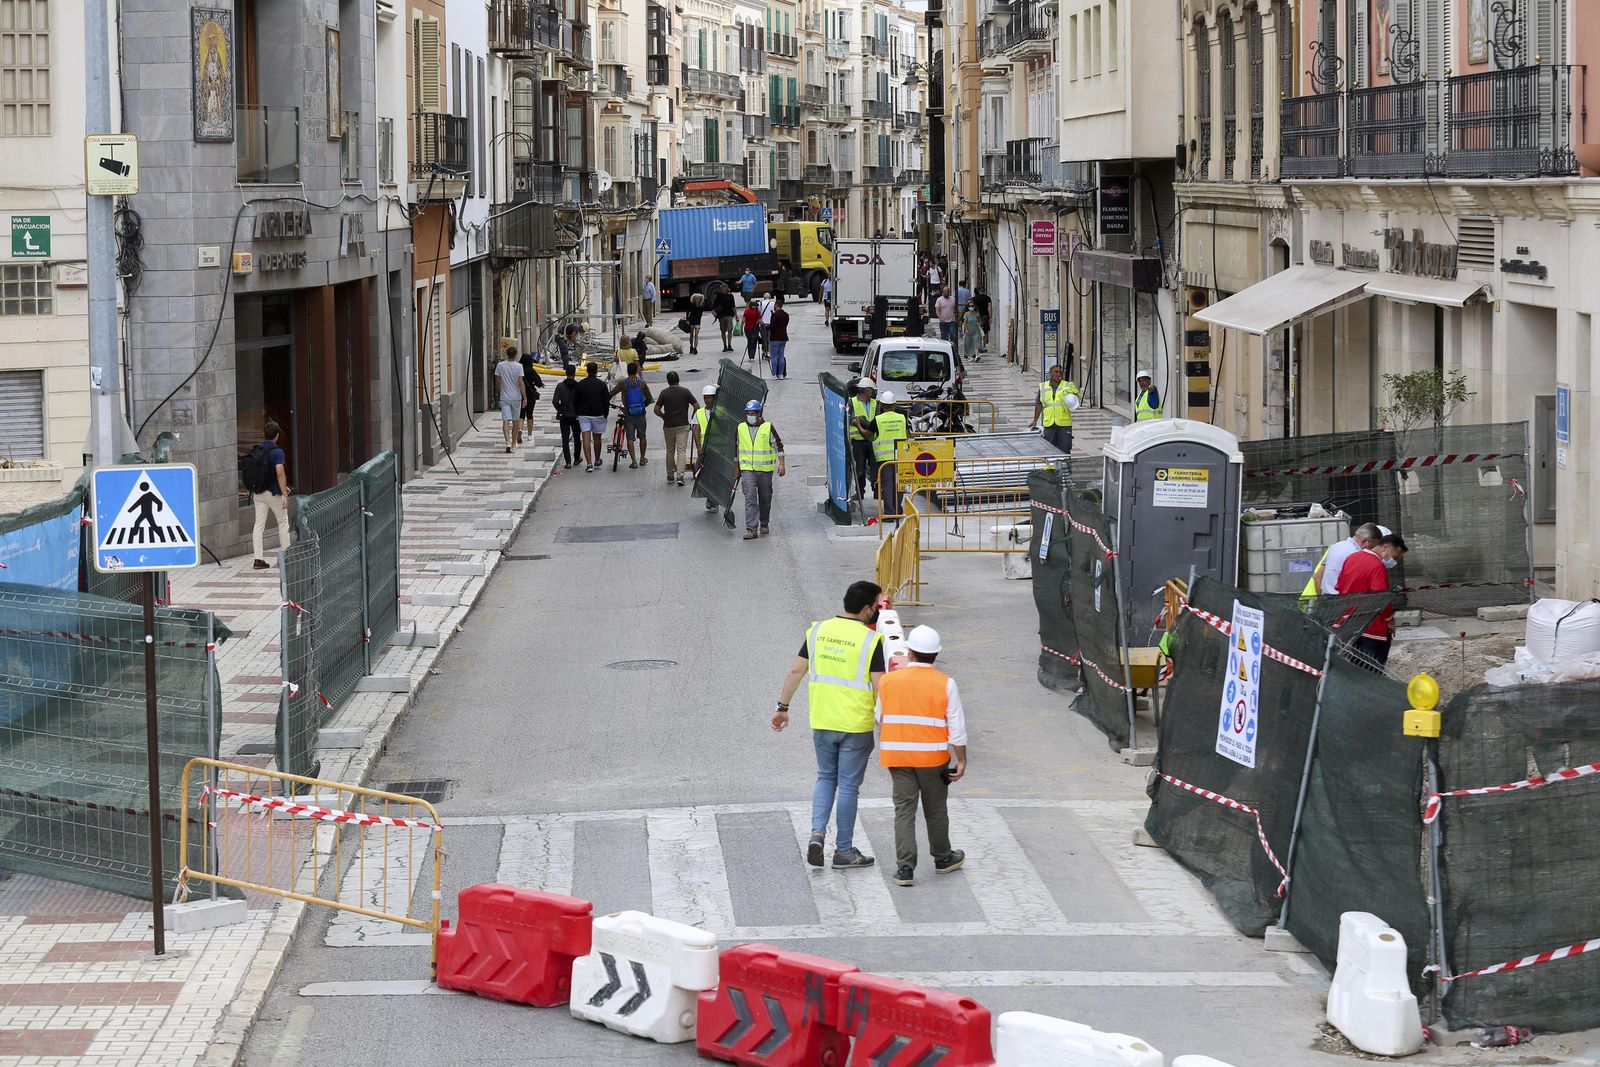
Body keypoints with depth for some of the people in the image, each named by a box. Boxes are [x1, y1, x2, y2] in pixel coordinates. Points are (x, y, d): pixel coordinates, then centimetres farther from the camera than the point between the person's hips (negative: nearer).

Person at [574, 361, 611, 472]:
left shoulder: (580, 385, -1)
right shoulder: (601, 384, -6)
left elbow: (576, 401, 4)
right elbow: (606, 401, -4)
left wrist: (577, 414, 14)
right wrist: (605, 414, 9)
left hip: (583, 415, 0)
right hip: (598, 415, 0)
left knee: (586, 439, -4)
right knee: (597, 439, 14)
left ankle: (589, 463, -13)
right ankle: (597, 461, 27)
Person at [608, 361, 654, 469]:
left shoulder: (623, 383, -6)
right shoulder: (642, 383, -2)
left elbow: (610, 394, -6)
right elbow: (649, 399, 3)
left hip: (628, 414, -2)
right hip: (640, 414, 2)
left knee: (630, 438, 2)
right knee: (642, 436, 18)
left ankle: (634, 461, -6)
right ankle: (642, 458, 28)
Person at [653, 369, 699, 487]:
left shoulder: (664, 393, -1)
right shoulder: (685, 392, -2)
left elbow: (657, 410, -2)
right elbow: (697, 406, -2)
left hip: (668, 425, 1)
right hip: (682, 425, -1)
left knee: (670, 451, 16)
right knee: (681, 451, -5)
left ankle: (670, 476, 22)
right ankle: (680, 476, -18)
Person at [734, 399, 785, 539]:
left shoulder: (768, 427, -3)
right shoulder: (741, 428, 5)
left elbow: (779, 445, 1)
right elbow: (737, 449, 15)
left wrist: (781, 464, -7)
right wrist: (736, 468, 18)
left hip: (765, 469, -1)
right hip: (747, 469, 1)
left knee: (765, 498, 11)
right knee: (750, 498, -13)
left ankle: (764, 524, 30)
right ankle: (751, 529, -18)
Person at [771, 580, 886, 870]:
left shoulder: (818, 631, 1)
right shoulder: (871, 640, -13)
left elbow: (795, 671, 4)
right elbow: (880, 687, -15)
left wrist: (782, 707, 14)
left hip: (821, 723, 4)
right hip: (855, 726, -4)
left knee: (825, 778, 21)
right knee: (848, 786, 7)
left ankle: (818, 833, 3)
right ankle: (843, 851, 14)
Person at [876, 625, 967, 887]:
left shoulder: (888, 681, -2)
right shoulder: (945, 684, -7)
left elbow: (879, 718, 8)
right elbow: (956, 726, -8)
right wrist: (961, 760, -1)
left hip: (897, 756, 1)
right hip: (933, 757, -1)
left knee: (904, 810, 2)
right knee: (936, 810, 15)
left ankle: (905, 867, -5)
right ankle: (943, 858, 32)